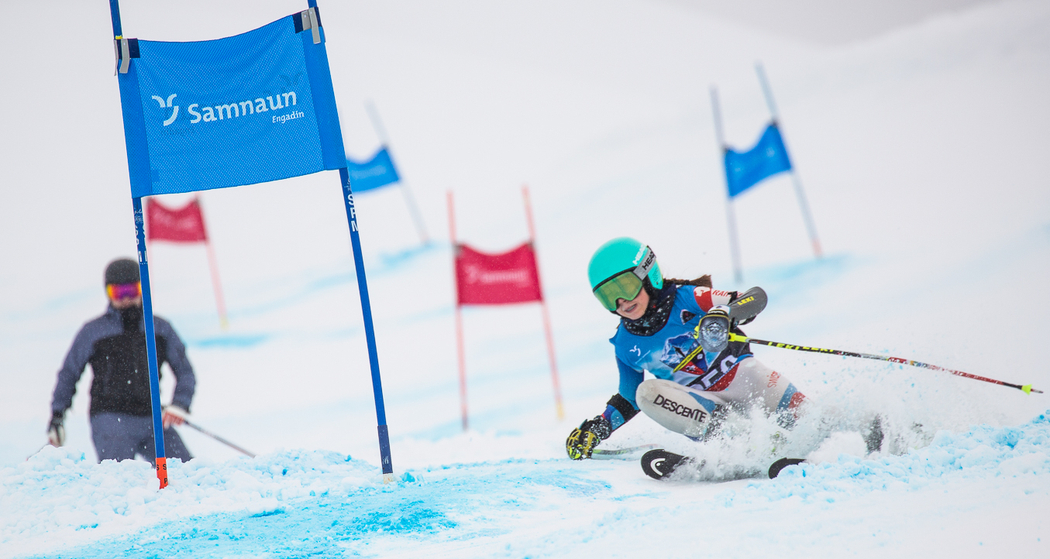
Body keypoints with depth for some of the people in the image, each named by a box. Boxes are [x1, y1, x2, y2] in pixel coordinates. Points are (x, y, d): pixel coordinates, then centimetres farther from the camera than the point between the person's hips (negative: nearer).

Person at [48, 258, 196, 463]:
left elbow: (185, 372, 15)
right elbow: (68, 374, 17)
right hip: (111, 420, -3)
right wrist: (57, 415, 12)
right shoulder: (92, 332, 7)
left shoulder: (160, 329, 12)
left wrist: (179, 404, -3)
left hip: (153, 420, 3)